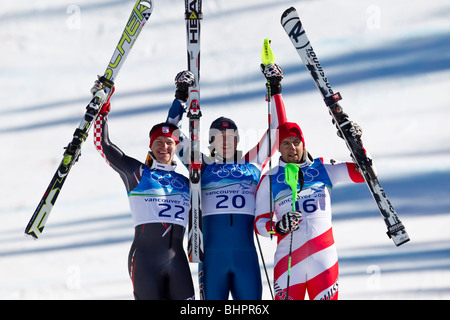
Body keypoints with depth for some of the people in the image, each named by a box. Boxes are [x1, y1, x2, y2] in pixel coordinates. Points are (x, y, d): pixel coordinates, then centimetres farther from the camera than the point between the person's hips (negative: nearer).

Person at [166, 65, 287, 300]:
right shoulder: (202, 166, 11)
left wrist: (275, 92, 14)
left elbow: (277, 129, 16)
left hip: (246, 255, 1)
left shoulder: (252, 163, 13)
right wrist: (181, 98, 7)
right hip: (213, 254, -1)